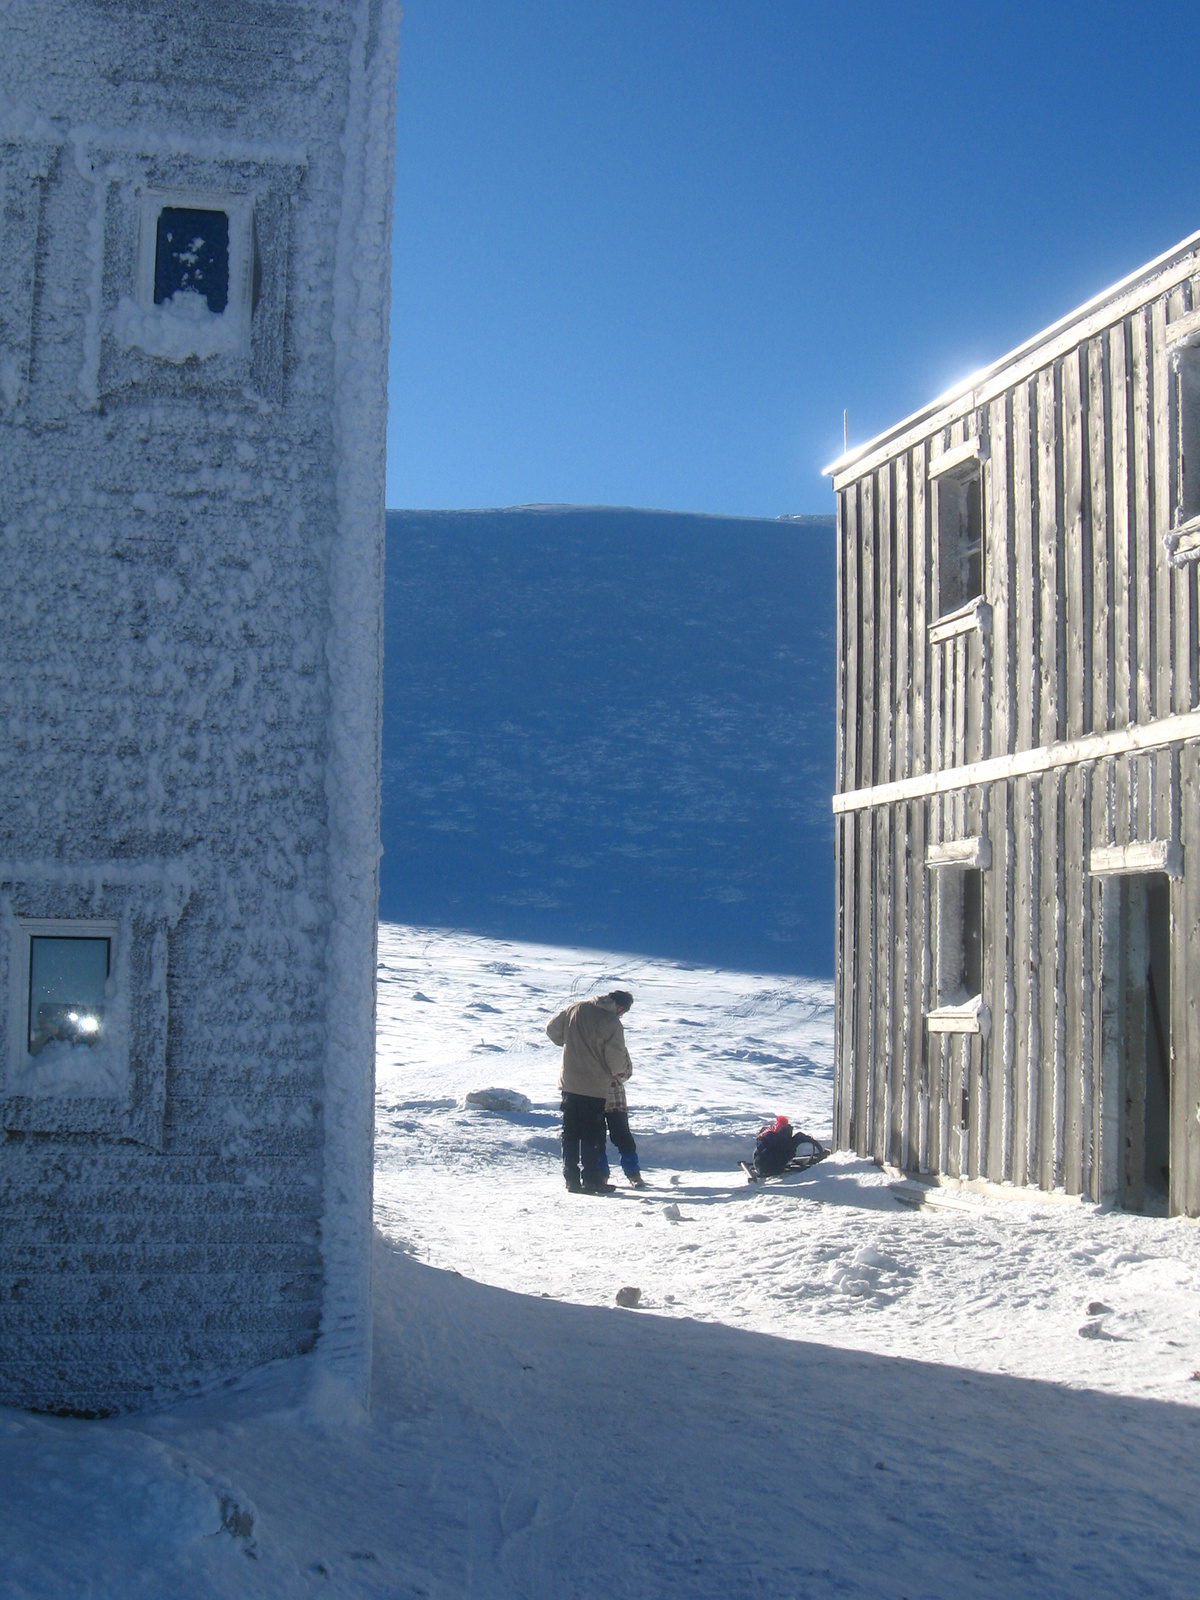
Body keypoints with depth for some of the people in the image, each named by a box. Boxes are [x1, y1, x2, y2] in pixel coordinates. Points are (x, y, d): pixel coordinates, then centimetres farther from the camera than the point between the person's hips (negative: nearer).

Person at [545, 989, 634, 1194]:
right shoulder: (612, 1023, -13)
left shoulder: (574, 1008, 2)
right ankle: (591, 1179, 4)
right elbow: (617, 1060, -13)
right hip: (595, 1087, -4)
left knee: (570, 1132, 10)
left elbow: (552, 1028, 11)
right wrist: (620, 1075, 9)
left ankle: (571, 1179, 11)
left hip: (569, 1083, 5)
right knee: (593, 1134, 4)